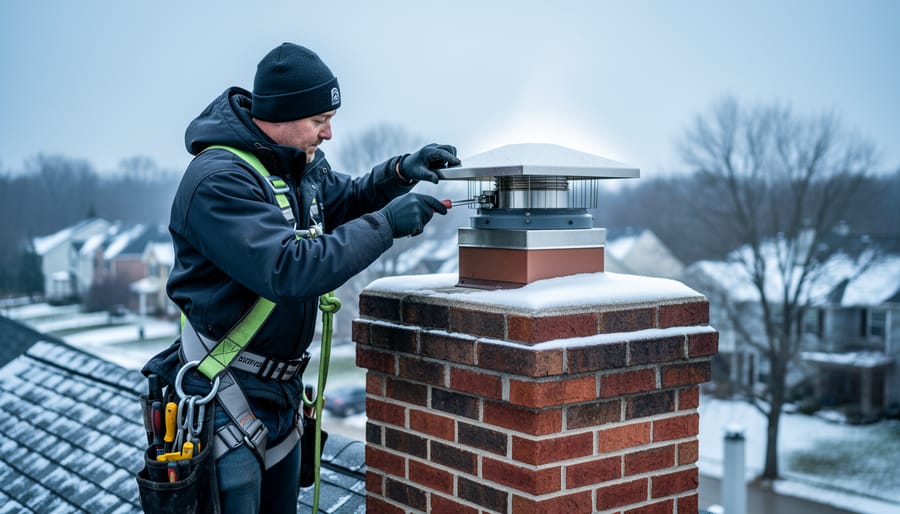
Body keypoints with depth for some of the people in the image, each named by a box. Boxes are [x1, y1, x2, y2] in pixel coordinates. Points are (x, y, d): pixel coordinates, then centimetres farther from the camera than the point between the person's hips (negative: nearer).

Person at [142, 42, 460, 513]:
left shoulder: (300, 164, 5)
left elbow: (346, 200, 21)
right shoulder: (219, 181, -22)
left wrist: (400, 172, 0)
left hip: (281, 391, 9)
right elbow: (291, 270, -32)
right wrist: (386, 223, -26)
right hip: (225, 398, -8)